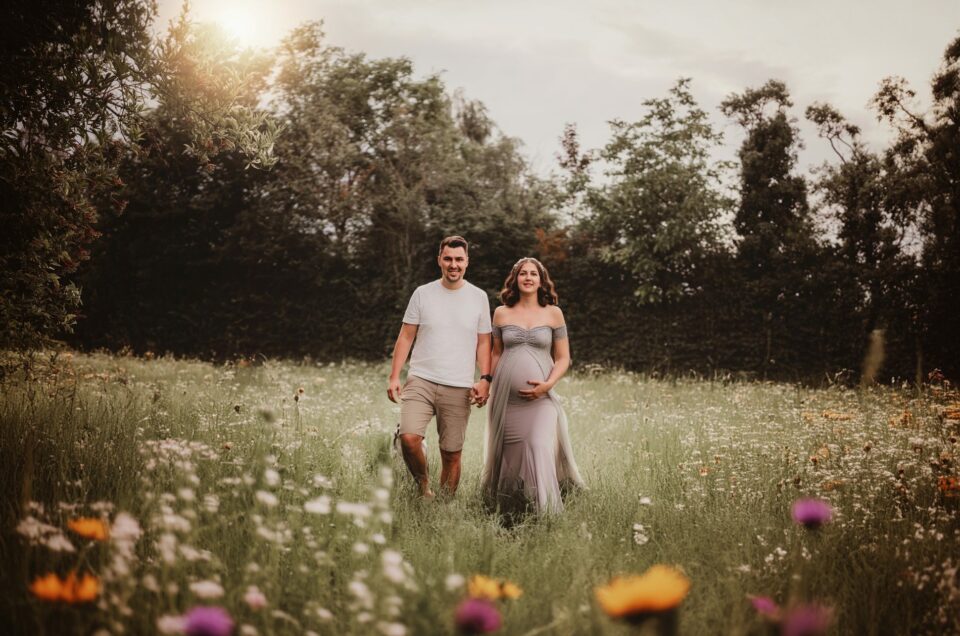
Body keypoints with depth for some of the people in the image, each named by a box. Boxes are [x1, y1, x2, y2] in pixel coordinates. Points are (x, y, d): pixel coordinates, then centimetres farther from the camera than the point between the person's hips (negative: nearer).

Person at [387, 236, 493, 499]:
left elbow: (483, 343, 10)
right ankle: (423, 486, 4)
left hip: (459, 388, 1)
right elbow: (406, 337, 7)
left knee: (451, 456, 2)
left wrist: (485, 379, -3)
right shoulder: (423, 293, 5)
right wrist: (394, 376, -2)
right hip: (420, 381, 0)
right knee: (409, 437, -21)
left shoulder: (478, 297, 7)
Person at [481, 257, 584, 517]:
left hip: (540, 398, -2)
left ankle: (543, 513, -7)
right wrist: (490, 388, 10)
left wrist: (548, 384, -11)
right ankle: (506, 513, 18)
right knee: (509, 455, 5)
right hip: (505, 398, 2)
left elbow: (563, 358, 5)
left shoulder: (553, 313, 4)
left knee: (540, 451, -14)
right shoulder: (502, 313, 8)